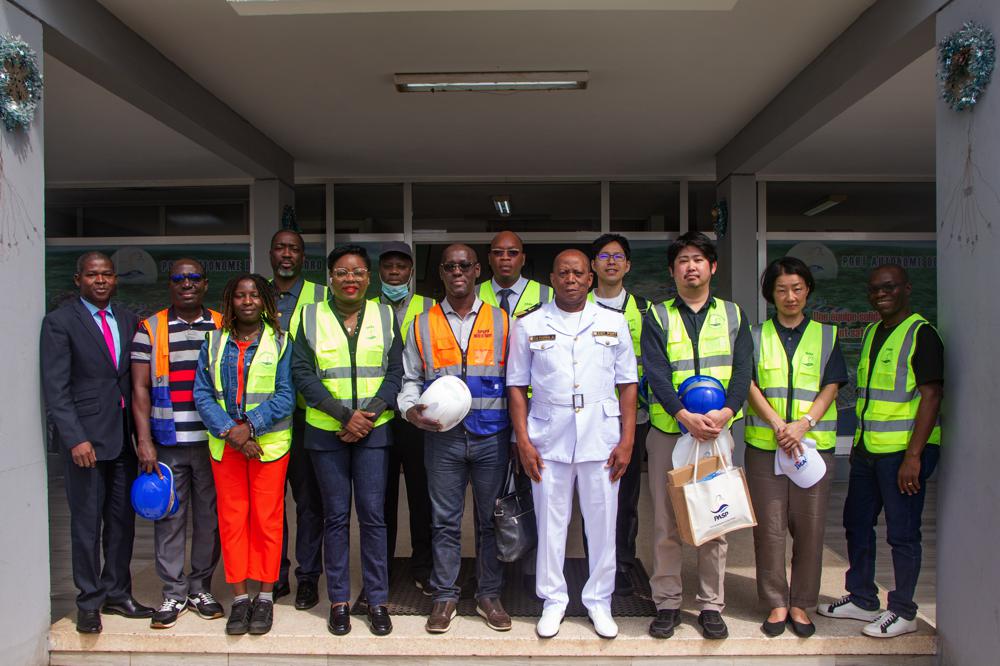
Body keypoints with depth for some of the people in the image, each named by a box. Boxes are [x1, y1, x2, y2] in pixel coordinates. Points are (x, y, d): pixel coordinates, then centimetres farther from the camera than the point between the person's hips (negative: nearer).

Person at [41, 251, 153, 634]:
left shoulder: (128, 321, 11)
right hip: (85, 437, -5)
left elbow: (135, 379, 11)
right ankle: (89, 602, 18)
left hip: (124, 435, 5)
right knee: (87, 522, 4)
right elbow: (55, 388, -8)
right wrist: (75, 438, -16)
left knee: (123, 518, 10)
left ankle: (116, 593, 24)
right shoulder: (59, 322, -3)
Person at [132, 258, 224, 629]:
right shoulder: (150, 328, 4)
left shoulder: (222, 327, 7)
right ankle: (174, 592, 17)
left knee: (209, 517, 8)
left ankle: (201, 588, 22)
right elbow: (140, 388, 1)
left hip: (213, 442, 1)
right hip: (166, 444, -1)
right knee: (169, 518, 4)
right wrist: (144, 441, -6)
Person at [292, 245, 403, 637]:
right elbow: (302, 372, -3)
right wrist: (345, 414, -12)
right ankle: (339, 600, 18)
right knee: (335, 515, 6)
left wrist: (369, 414, -11)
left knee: (373, 514, 2)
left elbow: (395, 372, 3)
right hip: (326, 431, 0)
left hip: (374, 430, 0)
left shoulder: (385, 316, 6)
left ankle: (377, 599, 13)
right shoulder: (311, 316, 3)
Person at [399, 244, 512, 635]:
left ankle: (489, 595, 23)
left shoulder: (500, 322, 6)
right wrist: (410, 410, -9)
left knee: (490, 518, 9)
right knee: (445, 521, 7)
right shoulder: (422, 325, 8)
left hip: (492, 436, 0)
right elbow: (410, 378, 11)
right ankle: (445, 596, 21)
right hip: (442, 436, 0)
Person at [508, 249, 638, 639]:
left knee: (602, 522, 8)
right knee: (550, 522, 8)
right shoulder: (528, 325, 4)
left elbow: (627, 384, 6)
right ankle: (553, 600, 25)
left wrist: (627, 439, -1)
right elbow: (517, 386, 4)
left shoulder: (614, 323, 6)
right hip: (548, 438, 0)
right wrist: (523, 441, -3)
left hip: (601, 438, 1)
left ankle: (599, 601, 25)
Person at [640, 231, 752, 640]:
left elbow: (743, 369, 0)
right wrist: (685, 416, -21)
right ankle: (667, 603, 17)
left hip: (717, 430, 1)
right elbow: (655, 372, -7)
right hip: (667, 431, -1)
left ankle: (711, 605, 19)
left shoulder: (733, 315, 11)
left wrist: (726, 412, -17)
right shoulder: (656, 317, 5)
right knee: (666, 522, 4)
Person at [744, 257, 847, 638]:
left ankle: (801, 603, 19)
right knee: (769, 527, 2)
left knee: (809, 527, 5)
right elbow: (750, 386, 0)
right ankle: (776, 603, 16)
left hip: (814, 444, 1)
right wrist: (778, 425, -14)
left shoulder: (826, 335, 10)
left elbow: (831, 387, 2)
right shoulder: (756, 336, 9)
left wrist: (802, 424, -13)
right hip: (764, 444, 0)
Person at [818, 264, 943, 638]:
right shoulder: (872, 332, 14)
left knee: (902, 533, 2)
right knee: (857, 523, 15)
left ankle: (903, 611, 17)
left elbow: (931, 396, -16)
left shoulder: (921, 334, -10)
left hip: (903, 450, -8)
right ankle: (861, 600, 29)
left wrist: (913, 455, -21)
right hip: (868, 449, 8)